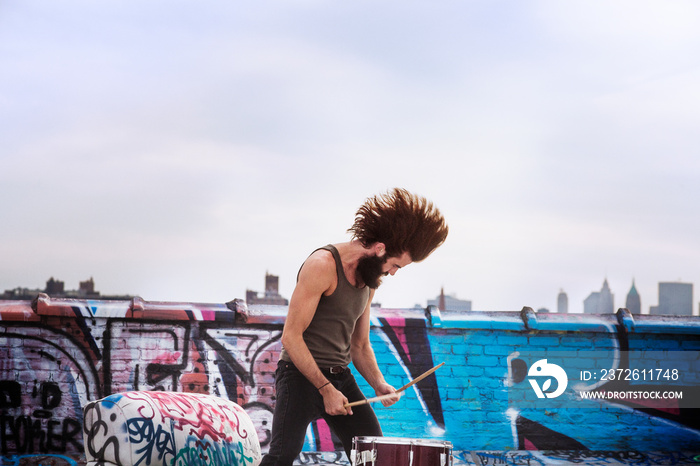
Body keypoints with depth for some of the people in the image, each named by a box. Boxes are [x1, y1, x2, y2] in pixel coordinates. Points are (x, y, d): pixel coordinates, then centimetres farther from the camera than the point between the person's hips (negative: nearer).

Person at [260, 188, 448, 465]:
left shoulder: (369, 280, 12)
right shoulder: (322, 265, -15)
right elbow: (291, 337, -18)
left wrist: (379, 384, 1)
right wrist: (325, 388, -18)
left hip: (341, 378, 8)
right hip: (302, 375, -8)